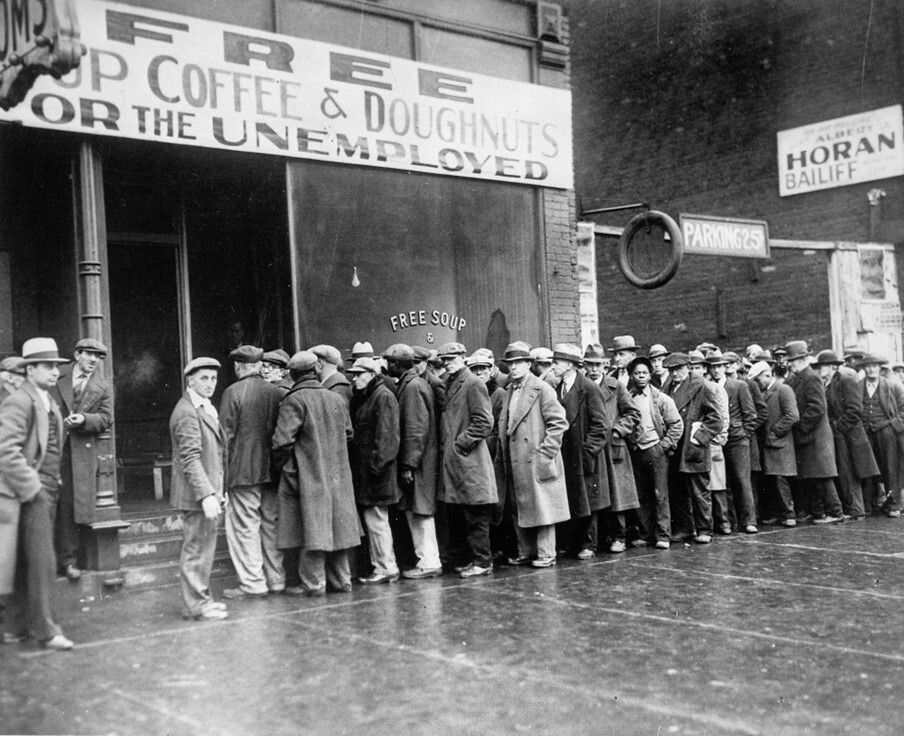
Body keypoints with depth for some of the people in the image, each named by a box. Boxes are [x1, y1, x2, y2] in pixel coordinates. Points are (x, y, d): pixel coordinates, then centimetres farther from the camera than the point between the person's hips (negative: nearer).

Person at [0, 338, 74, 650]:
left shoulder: (50, 403, 17)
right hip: (31, 493, -9)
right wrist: (32, 488, -18)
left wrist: (54, 483, 14)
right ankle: (46, 630, 1)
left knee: (27, 562, 13)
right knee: (42, 560, -6)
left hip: (47, 492, 9)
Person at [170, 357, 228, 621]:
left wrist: (217, 490, 21)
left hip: (208, 491, 10)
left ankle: (200, 598, 26)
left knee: (204, 547, 16)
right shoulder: (187, 413, -16)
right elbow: (190, 458, -23)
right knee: (196, 548, -3)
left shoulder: (206, 408, 16)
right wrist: (206, 494, -28)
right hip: (196, 493, -10)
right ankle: (196, 605, 4)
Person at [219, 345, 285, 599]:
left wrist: (224, 471, -2)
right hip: (272, 471, 5)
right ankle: (276, 579, 19)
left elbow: (226, 434, -9)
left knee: (244, 526, 1)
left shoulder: (233, 392, -9)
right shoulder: (277, 392, 4)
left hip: (243, 471, -5)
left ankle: (252, 583, 1)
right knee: (271, 524, 13)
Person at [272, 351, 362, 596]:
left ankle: (314, 583, 2)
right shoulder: (337, 399, 6)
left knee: (313, 529, -1)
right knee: (337, 527, 13)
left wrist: (281, 465, -4)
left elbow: (282, 440, -19)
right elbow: (348, 434, 15)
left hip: (308, 476, -6)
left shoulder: (294, 401, -13)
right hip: (337, 475, 6)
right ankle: (341, 580, 20)